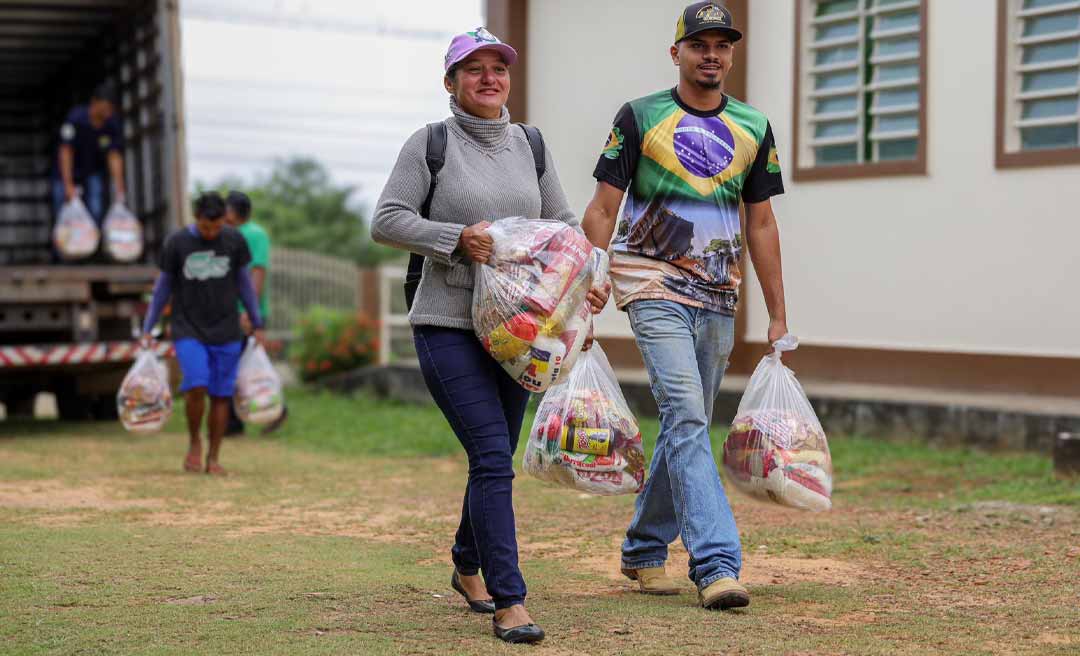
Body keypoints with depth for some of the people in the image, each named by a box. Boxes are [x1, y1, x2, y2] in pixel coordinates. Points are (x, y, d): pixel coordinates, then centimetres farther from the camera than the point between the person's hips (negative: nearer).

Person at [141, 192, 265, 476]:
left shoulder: (235, 241, 0)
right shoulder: (176, 242, -3)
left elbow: (244, 282, 10)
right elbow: (164, 285, 6)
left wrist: (257, 325, 12)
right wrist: (147, 329, 6)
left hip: (226, 333, 2)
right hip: (188, 331, -2)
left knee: (221, 395, 0)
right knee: (196, 386, -19)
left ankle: (213, 458, 13)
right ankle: (194, 441, 6)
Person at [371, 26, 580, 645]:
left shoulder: (530, 146, 10)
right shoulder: (429, 143, -3)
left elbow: (564, 222, 14)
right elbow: (387, 220, -8)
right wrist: (457, 238, -18)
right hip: (448, 325, -5)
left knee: (495, 459, 15)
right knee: (493, 459, -15)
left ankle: (468, 566, 39)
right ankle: (509, 601, -13)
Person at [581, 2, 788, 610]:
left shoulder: (754, 128, 11)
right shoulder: (640, 118, 0)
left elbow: (762, 224, 14)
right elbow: (603, 209, 0)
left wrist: (778, 316, 11)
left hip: (719, 297, 5)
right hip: (654, 287, -5)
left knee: (688, 428, 10)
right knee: (686, 417, -16)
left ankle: (644, 549, 26)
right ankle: (717, 565, -21)